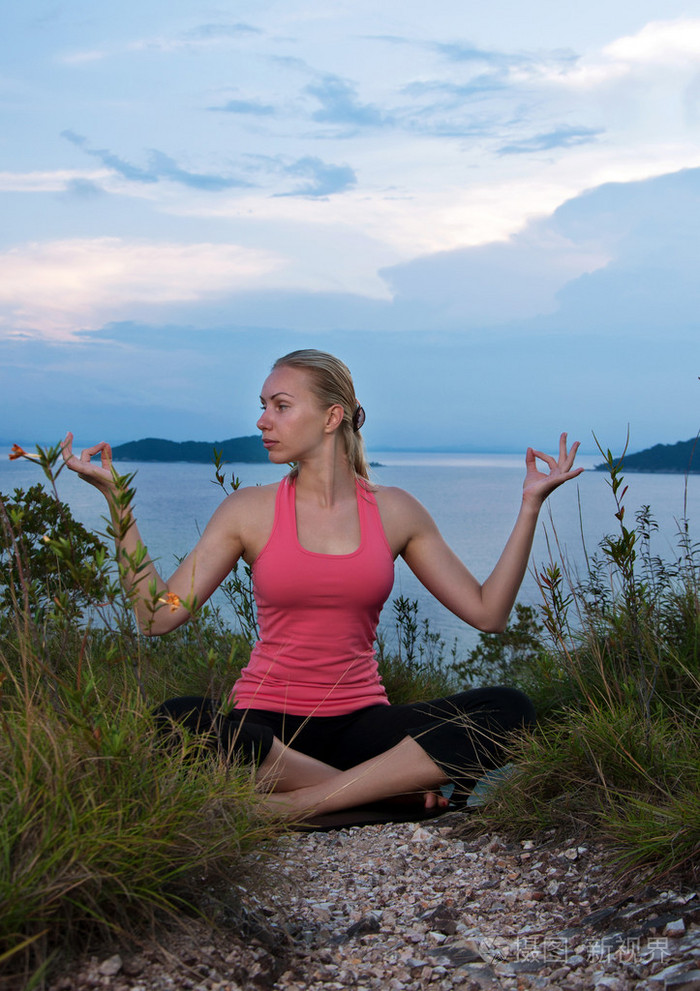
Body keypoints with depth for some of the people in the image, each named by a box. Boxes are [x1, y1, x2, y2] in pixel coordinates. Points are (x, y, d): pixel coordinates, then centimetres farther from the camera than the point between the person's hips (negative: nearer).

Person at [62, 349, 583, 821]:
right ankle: (397, 786, -21)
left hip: (359, 720, 1)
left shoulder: (394, 511, 6)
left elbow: (488, 612, 5)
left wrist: (530, 508, 2)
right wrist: (116, 499, -9)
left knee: (509, 708, -23)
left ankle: (296, 805, -25)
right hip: (267, 724, -1)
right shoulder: (250, 511, 2)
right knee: (175, 722, -35)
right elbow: (157, 615, -6)